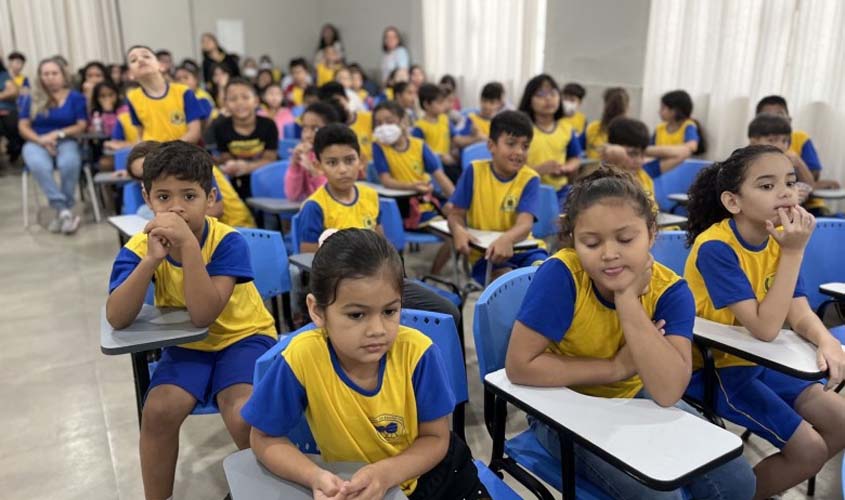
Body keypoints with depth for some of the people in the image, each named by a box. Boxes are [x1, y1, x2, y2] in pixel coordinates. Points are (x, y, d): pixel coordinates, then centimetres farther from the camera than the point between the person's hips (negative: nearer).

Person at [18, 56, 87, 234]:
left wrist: (57, 134, -13)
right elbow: (23, 127, 7)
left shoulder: (76, 97, 8)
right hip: (37, 143, 1)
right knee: (39, 165, -37)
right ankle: (64, 211, -36)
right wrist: (41, 140, -12)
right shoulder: (32, 99, 12)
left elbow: (82, 126, 0)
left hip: (66, 142, -1)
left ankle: (61, 213, -25)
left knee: (70, 163, -38)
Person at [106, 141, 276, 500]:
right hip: (186, 346, 3)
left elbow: (203, 315, -31)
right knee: (159, 411, -23)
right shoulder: (138, 247, -12)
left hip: (243, 337, -3)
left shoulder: (227, 242, -21)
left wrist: (188, 244, -38)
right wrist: (151, 258, -35)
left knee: (243, 418, -26)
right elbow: (117, 319, -24)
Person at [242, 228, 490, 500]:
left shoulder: (416, 351, -24)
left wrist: (386, 473, -28)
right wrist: (315, 477, -28)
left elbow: (436, 438, -11)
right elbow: (265, 438, -11)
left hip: (431, 473, 0)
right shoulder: (302, 357, -26)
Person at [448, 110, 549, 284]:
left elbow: (525, 224, -19)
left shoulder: (530, 179, -6)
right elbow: (456, 214, -2)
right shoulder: (475, 171, -3)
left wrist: (507, 239, -44)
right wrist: (458, 230, -28)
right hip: (485, 252, -1)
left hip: (523, 249, 1)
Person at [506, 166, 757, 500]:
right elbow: (519, 366, -28)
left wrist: (627, 297, -34)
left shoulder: (670, 290, -18)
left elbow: (668, 392, -30)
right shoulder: (561, 275, -27)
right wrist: (616, 367, -23)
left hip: (634, 397, 4)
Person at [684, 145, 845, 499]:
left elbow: (799, 313, -9)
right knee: (810, 450, -10)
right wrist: (794, 252, -31)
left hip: (754, 361, 8)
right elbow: (765, 328, -30)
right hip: (712, 368, -7)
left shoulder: (780, 237, -3)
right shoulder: (715, 247, -27)